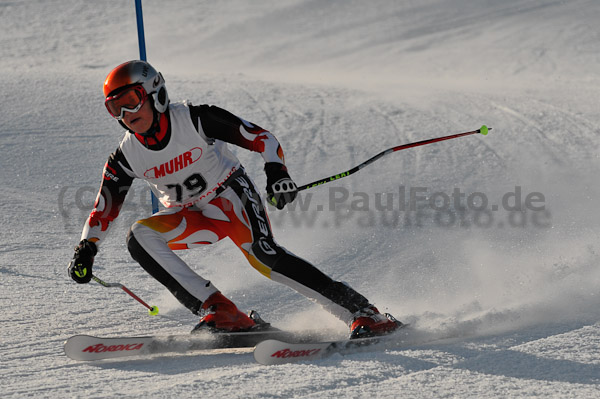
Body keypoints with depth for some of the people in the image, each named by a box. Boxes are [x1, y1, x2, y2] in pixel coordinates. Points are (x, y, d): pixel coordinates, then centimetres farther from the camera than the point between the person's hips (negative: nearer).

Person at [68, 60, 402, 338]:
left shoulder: (193, 119, -20)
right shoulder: (126, 158, -8)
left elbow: (260, 137, -20)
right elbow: (104, 210, 3)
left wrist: (277, 171, -38)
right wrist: (86, 250, -11)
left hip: (231, 195, -5)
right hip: (191, 218, 5)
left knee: (265, 256, -31)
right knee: (140, 236, -22)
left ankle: (364, 314, -28)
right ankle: (220, 312, -26)